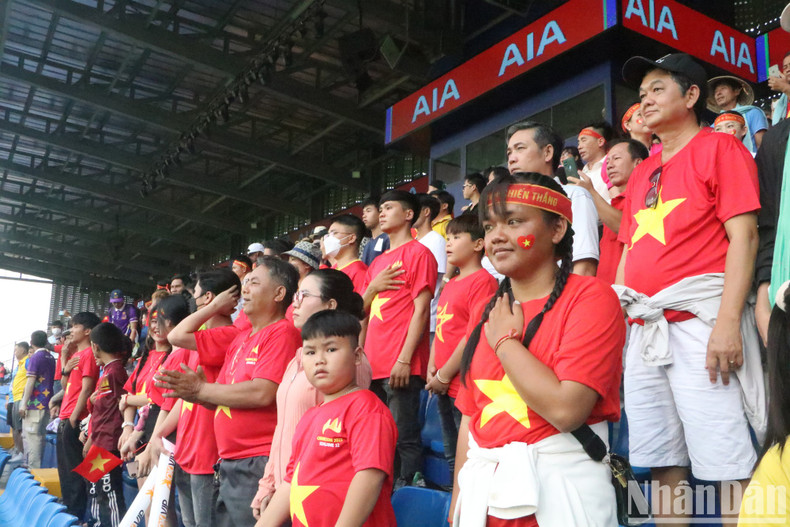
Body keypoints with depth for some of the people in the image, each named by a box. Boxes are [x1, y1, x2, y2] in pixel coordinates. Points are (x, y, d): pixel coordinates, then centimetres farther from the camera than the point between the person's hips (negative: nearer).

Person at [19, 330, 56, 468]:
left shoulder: (35, 357, -10)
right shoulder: (50, 358, 13)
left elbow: (31, 380, -15)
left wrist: (24, 403, -15)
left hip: (34, 404, -8)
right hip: (46, 404, 8)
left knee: (32, 436, -6)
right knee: (40, 435, 13)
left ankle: (33, 468, -7)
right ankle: (36, 465, 19)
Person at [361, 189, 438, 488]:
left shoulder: (418, 253, -2)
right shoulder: (378, 262, 22)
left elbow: (421, 309, -10)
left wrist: (404, 359, -16)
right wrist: (373, 287, 1)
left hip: (401, 366, -8)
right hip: (373, 365, 8)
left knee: (404, 438, -5)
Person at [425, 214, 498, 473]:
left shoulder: (483, 281, -12)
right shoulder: (450, 285, 16)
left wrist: (445, 375, -14)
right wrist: (432, 370, 4)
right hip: (444, 386, 9)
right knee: (451, 453, 18)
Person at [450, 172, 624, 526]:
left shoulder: (590, 297, -11)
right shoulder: (485, 314, 8)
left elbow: (566, 409, -23)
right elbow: (469, 418, 9)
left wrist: (505, 342, -12)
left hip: (560, 497, -5)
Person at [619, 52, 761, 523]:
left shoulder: (719, 147, 2)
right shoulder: (641, 171, 21)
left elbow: (743, 236, -8)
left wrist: (728, 322, -18)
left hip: (698, 321, -7)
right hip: (644, 330, 7)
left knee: (727, 466, -7)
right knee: (663, 466, 10)